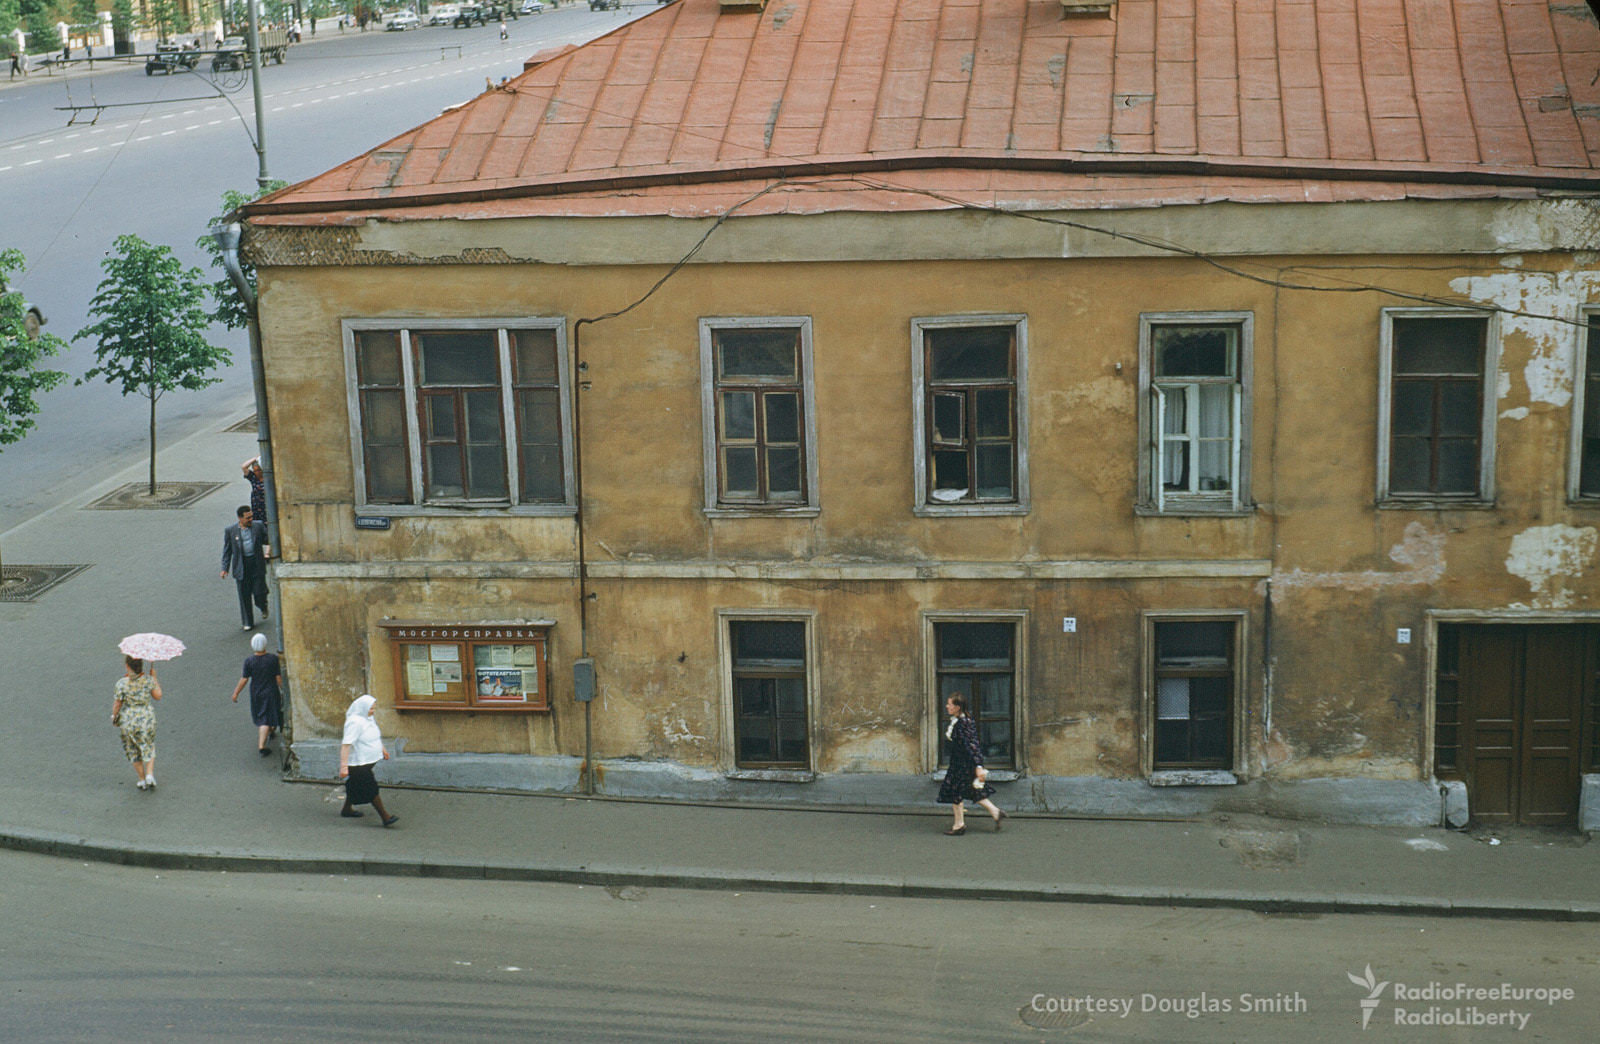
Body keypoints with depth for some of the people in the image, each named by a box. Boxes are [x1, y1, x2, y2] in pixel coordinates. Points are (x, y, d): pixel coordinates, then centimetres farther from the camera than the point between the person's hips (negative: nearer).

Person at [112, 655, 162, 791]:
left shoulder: (121, 683, -17)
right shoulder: (148, 679, -13)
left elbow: (117, 703, -10)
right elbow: (158, 696, -1)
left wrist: (114, 716, 9)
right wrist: (154, 677, 6)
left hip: (128, 721, -1)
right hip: (147, 718, 1)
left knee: (134, 751, 18)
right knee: (148, 749, 21)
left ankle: (142, 780, 25)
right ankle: (150, 776, 5)